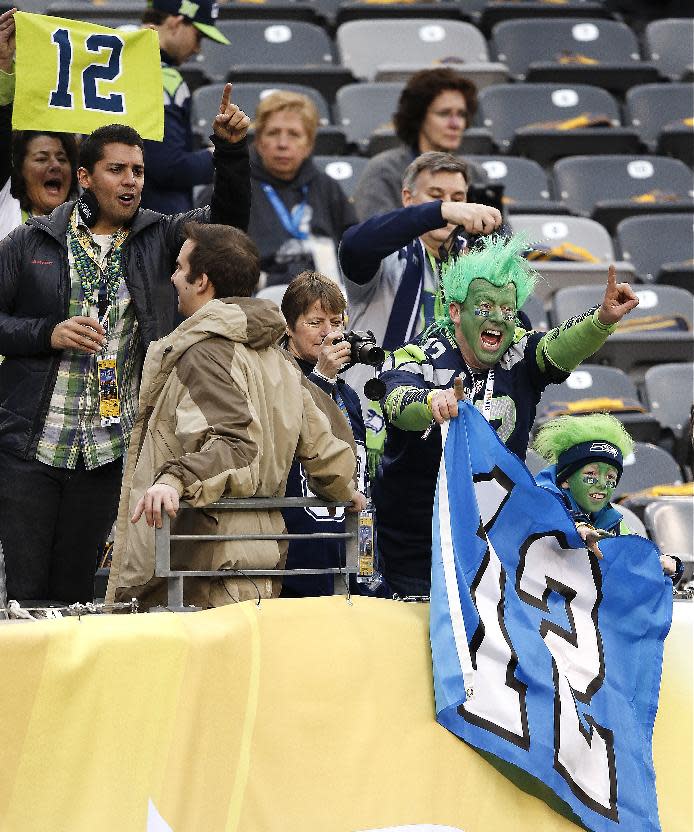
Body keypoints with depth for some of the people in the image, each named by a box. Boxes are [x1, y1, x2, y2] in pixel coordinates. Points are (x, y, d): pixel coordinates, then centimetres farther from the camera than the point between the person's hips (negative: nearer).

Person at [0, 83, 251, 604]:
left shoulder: (157, 239, 6)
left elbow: (228, 219, -6)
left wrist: (231, 151, -20)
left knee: (74, 591, 7)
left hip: (108, 452, 1)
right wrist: (48, 333, -12)